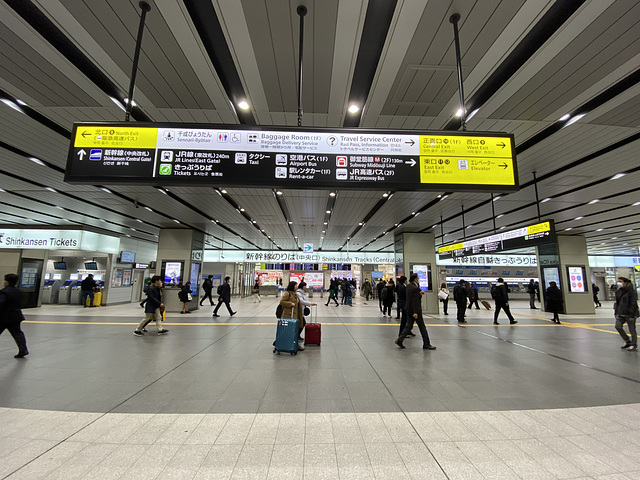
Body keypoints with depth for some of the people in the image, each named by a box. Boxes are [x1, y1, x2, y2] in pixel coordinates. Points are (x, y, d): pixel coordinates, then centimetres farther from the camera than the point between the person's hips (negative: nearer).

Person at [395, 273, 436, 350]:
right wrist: (415, 312, -22)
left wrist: (419, 293, 4)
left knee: (409, 326, 12)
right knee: (422, 327, 6)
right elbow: (415, 301, -22)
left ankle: (399, 340, 7)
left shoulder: (409, 286, 7)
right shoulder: (415, 288, -19)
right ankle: (426, 344, 16)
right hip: (415, 310, -8)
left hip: (409, 310, 8)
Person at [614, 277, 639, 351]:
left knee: (632, 330, 5)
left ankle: (634, 346, 18)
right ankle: (628, 342, 11)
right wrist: (616, 313, 15)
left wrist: (632, 315, -16)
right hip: (620, 314, 6)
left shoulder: (631, 292, -12)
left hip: (629, 314, -6)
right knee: (618, 326, -7)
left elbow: (633, 304, -14)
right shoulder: (618, 291, 8)